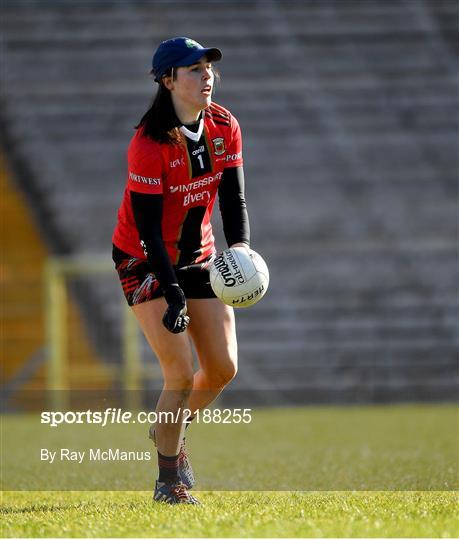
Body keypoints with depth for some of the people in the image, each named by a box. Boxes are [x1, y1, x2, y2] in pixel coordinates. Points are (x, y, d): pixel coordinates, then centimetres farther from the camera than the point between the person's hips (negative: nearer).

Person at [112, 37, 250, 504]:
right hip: (144, 260, -6)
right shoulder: (149, 143, -23)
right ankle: (168, 480, 3)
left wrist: (240, 246, -18)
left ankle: (171, 431, 32)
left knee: (223, 369, 3)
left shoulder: (224, 127, -5)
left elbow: (233, 197, 1)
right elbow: (147, 227, -22)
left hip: (198, 257, 6)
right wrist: (173, 295, -27)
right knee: (180, 373, -13)